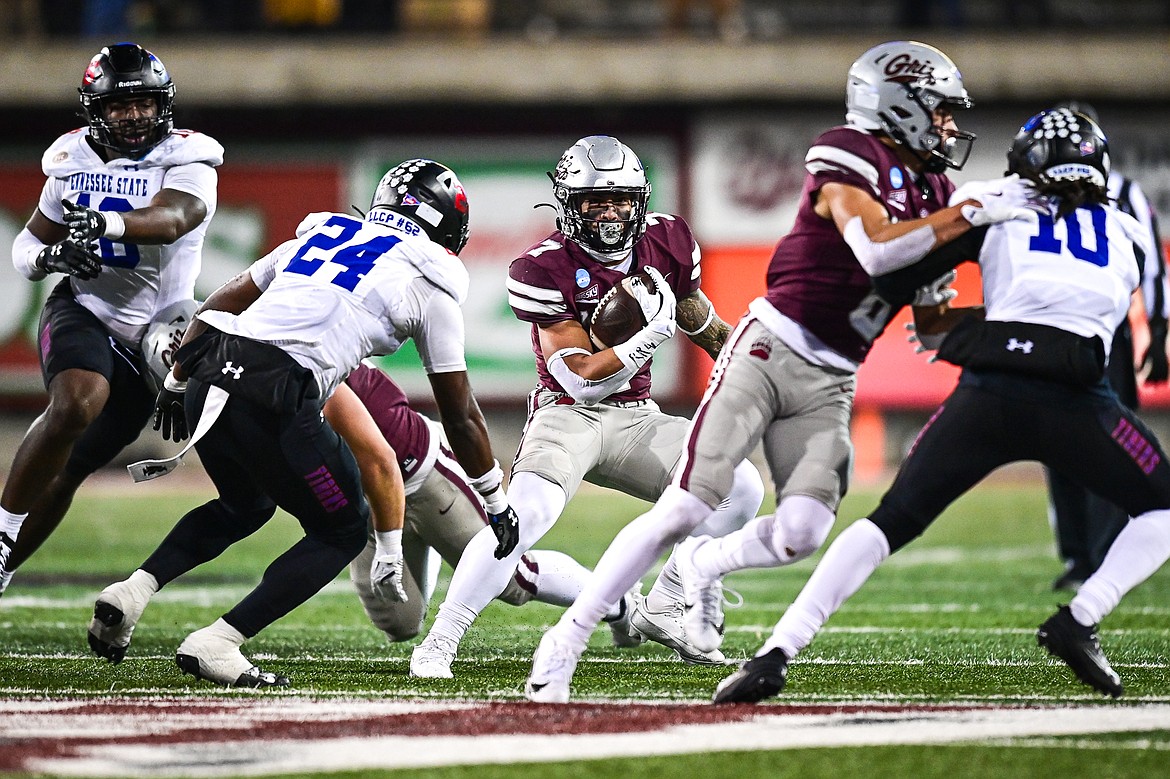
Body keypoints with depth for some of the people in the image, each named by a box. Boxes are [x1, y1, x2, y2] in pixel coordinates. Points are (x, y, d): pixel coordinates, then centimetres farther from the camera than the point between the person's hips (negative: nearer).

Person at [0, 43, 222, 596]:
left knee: (69, 466, 4)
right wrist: (47, 255, -13)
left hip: (155, 331, 0)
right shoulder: (73, 159, 3)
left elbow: (171, 219, -30)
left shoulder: (185, 158, -8)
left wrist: (108, 222, -49)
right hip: (83, 312, 0)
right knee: (77, 404, -31)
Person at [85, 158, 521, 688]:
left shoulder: (321, 234, 27)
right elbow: (460, 413, 16)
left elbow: (221, 303, 28)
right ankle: (215, 644, 0)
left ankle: (133, 590, 12)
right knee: (343, 530, 14)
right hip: (275, 399, -6)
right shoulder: (429, 283, 12)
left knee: (245, 506, 32)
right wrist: (496, 500, 28)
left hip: (208, 383, 6)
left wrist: (177, 382, 37)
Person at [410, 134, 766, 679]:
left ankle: (662, 610, 8)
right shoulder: (545, 270, -18)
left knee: (742, 489, -9)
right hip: (567, 415, -6)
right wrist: (652, 332, -28)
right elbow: (582, 381, -21)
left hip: (635, 417, 6)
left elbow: (703, 323, 18)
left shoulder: (666, 242, -1)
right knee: (526, 516, -32)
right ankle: (438, 644, -24)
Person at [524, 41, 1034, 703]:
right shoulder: (852, 158, -10)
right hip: (771, 348, -6)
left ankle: (703, 566, 18)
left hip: (830, 385, 6)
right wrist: (973, 212, -26)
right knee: (686, 509, -13)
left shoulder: (934, 194, 13)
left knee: (801, 534, -14)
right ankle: (567, 641, -4)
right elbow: (875, 250, -28)